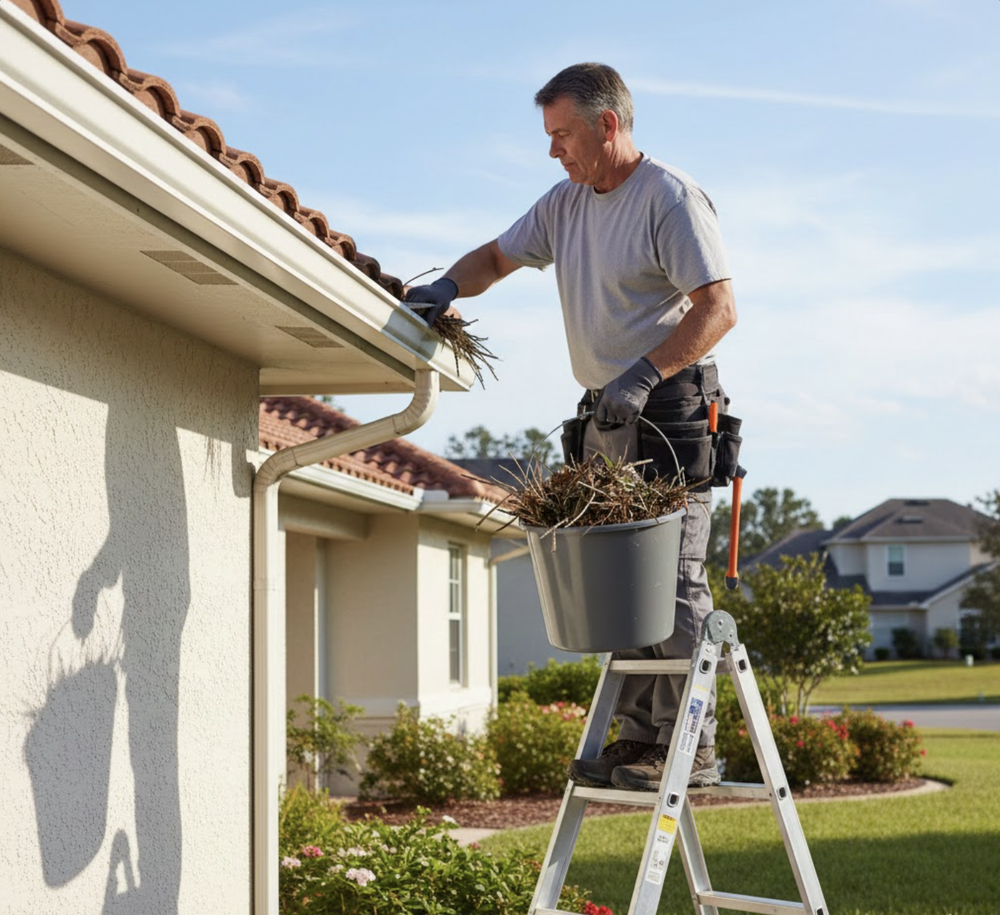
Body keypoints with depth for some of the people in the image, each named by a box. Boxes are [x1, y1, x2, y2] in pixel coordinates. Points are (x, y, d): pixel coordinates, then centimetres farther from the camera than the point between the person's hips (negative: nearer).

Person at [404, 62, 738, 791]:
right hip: (607, 417, 9)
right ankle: (641, 740, 15)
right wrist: (449, 287, 4)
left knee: (672, 580, -11)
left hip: (670, 410, -8)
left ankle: (693, 748, -6)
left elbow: (718, 308, -18)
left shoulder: (671, 197, -11)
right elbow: (498, 256, 25)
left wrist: (643, 374, -27)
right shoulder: (566, 203, 14)